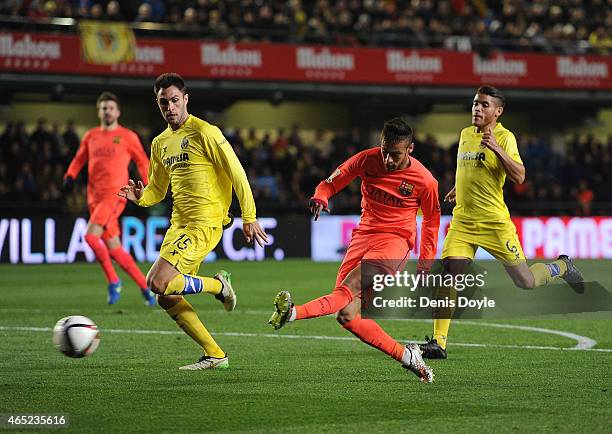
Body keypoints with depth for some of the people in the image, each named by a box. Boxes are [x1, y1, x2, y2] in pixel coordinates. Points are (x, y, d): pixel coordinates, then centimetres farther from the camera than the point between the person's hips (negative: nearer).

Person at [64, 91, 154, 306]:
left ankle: (113, 281, -9)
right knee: (114, 249, 2)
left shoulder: (128, 137, 3)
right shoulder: (91, 136, 14)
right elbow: (79, 159, 24)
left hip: (115, 195, -5)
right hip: (95, 197, 5)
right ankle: (145, 287, 13)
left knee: (91, 236, -23)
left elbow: (142, 161, 11)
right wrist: (70, 176, 6)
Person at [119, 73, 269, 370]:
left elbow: (237, 174, -8)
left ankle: (218, 285, 3)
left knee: (158, 282, -21)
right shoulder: (160, 144, 15)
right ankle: (214, 355, 12)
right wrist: (141, 197, 0)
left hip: (204, 224, -8)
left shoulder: (205, 133, -8)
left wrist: (249, 218, -11)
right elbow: (157, 189, 24)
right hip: (178, 224, 8)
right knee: (166, 298, 4)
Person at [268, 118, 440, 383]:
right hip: (363, 235, 4)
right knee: (348, 316, -9)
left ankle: (293, 313, -50)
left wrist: (425, 265, 9)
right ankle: (406, 356, 2)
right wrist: (320, 197, -17)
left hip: (395, 240, -4)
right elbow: (331, 182, 8)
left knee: (351, 287, -31)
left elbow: (431, 221, 10)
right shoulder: (367, 160, -1)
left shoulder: (424, 180, -6)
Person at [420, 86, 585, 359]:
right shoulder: (465, 134, 12)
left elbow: (519, 177, -21)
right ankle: (438, 343, -13)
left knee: (525, 282, 2)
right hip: (462, 221, 5)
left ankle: (561, 267, 34)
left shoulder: (504, 137, -7)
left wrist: (496, 148, -28)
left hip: (495, 222, -5)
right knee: (448, 273, -14)